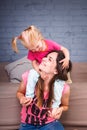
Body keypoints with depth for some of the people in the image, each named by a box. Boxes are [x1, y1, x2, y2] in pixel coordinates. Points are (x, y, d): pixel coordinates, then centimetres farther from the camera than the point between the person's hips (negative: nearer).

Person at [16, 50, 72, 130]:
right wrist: (22, 99, -17)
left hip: (50, 123, 0)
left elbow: (65, 106, 4)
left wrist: (60, 109, -17)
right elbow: (20, 92, 4)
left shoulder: (63, 88, -19)